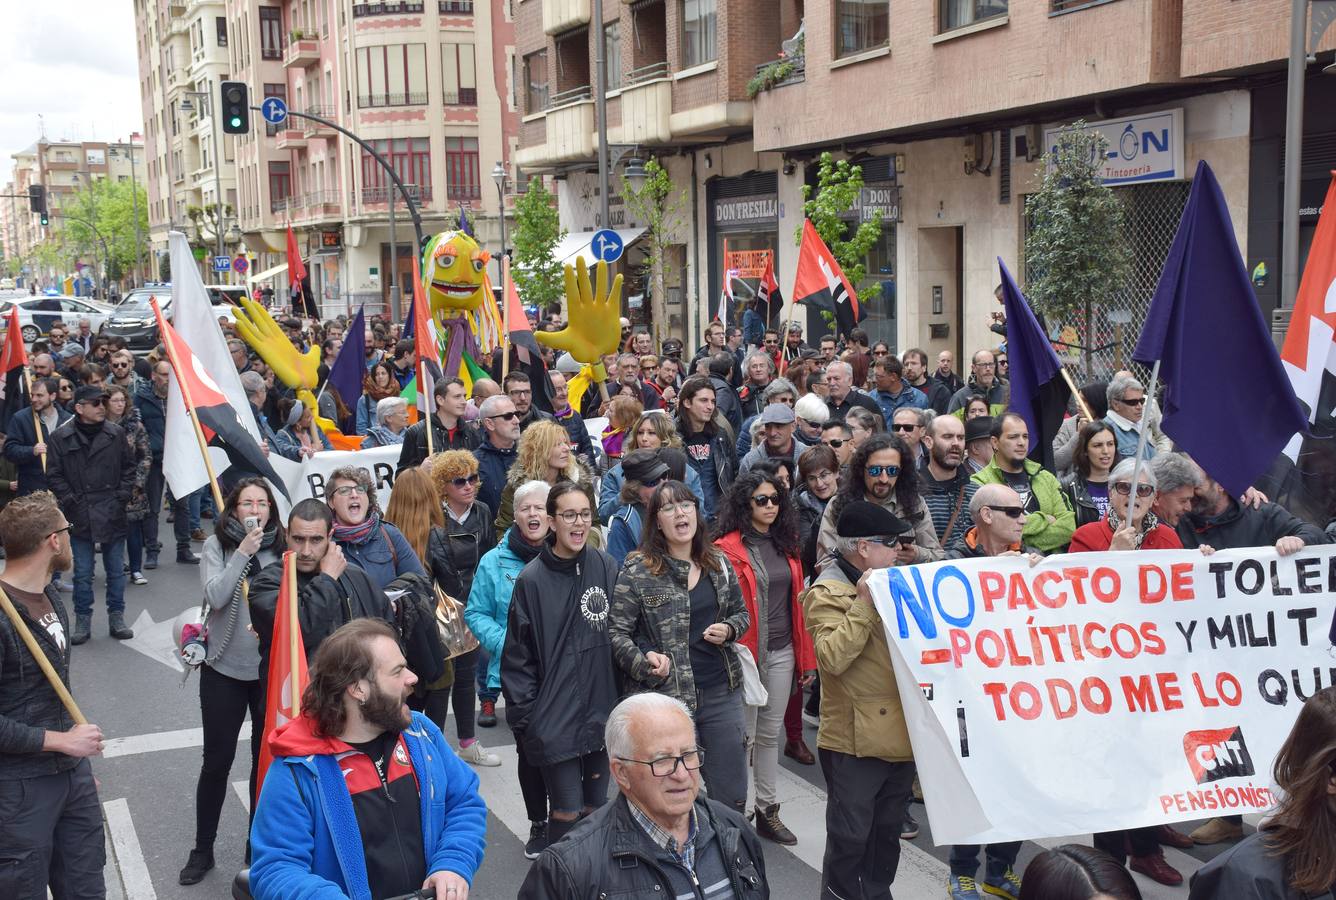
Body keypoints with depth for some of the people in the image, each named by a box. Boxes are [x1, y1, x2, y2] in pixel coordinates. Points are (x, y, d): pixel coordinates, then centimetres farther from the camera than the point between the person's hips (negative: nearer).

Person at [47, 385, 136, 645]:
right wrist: (71, 501, -8)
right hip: (80, 516, -1)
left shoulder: (116, 433, 0)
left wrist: (122, 497, -1)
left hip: (113, 515, 1)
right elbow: (54, 475, 0)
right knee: (82, 573, 6)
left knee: (116, 570, 10)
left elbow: (129, 468, 8)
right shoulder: (61, 437, -4)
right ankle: (82, 621, 16)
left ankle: (117, 618, 22)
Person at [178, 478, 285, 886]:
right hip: (225, 670, -1)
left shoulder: (281, 546, -2)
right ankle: (203, 849, 22)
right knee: (217, 761, 6)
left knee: (266, 758, 11)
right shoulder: (217, 545, -5)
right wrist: (244, 551, -21)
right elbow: (215, 596, -19)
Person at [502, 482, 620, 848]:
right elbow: (518, 655, -4)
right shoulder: (532, 579, -8)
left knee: (597, 806, 14)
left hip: (603, 712, 3)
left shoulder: (607, 568, 1)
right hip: (556, 717, -3)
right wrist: (524, 716, -6)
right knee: (567, 811, -2)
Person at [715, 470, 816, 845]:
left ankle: (767, 811, 23)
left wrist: (806, 657, 10)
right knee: (743, 734, 1)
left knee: (770, 733, 13)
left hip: (782, 652, 6)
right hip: (746, 653, -6)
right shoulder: (728, 549, -10)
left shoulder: (786, 546, 10)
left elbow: (797, 602, 11)